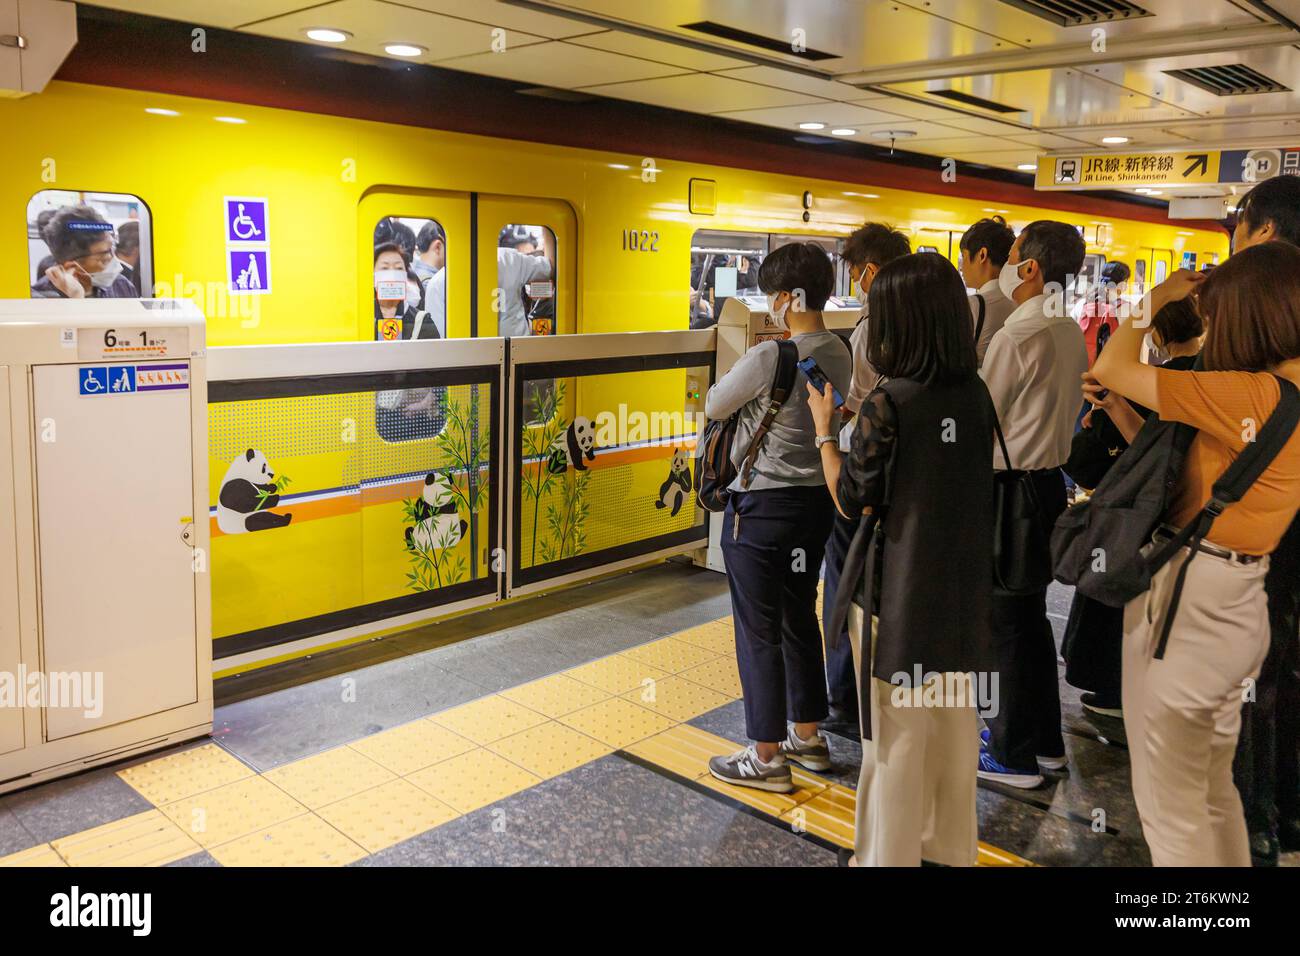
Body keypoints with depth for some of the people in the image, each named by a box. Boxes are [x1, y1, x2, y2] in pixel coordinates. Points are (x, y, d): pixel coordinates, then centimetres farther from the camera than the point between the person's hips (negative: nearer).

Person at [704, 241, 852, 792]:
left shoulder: (768, 357, -20)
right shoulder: (840, 354, 3)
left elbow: (714, 406, -8)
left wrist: (727, 383, 12)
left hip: (761, 506, -8)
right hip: (815, 498, 8)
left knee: (759, 630, 3)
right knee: (800, 620, 19)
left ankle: (766, 758, 14)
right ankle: (807, 738, 33)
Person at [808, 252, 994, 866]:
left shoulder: (887, 404, -20)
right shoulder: (976, 393, -1)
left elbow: (851, 500, -12)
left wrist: (823, 428, -1)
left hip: (900, 589, -6)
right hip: (961, 584, 6)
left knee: (897, 732, 8)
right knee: (955, 718, 19)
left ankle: (891, 856, 23)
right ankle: (950, 846, 36)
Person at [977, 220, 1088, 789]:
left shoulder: (1017, 335, -19)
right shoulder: (1071, 333, 8)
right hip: (1050, 479, 9)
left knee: (1009, 621, 1)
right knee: (1031, 614, 18)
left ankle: (1015, 756, 12)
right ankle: (1044, 739, 32)